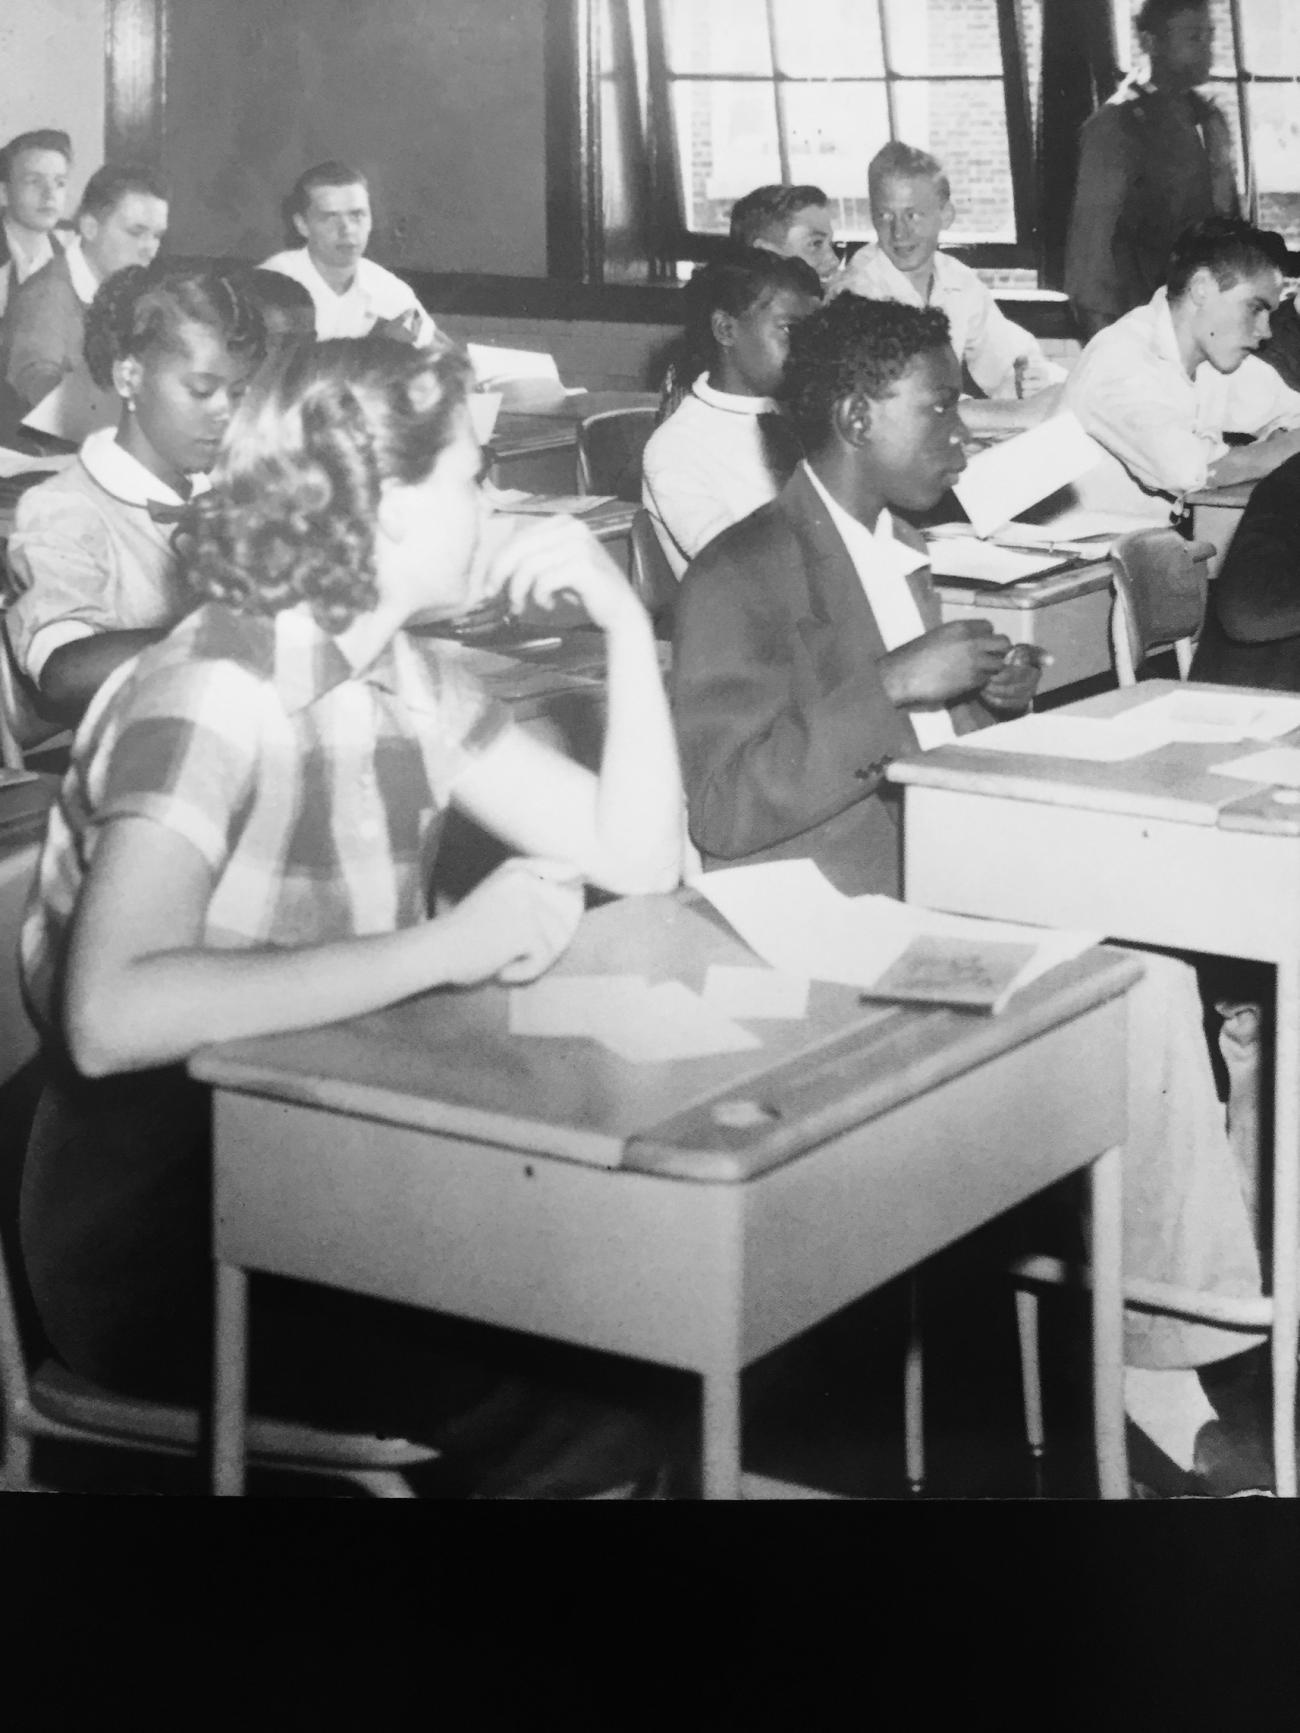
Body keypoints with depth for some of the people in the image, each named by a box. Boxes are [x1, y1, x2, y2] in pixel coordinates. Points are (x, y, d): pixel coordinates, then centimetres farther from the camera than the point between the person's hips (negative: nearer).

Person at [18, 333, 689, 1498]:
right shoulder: (212, 699, -20)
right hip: (158, 1242, -8)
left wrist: (626, 623, -1)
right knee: (568, 1423, -19)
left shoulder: (409, 677, 7)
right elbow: (109, 1016, -34)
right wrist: (446, 946, -30)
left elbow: (636, 857, 10)